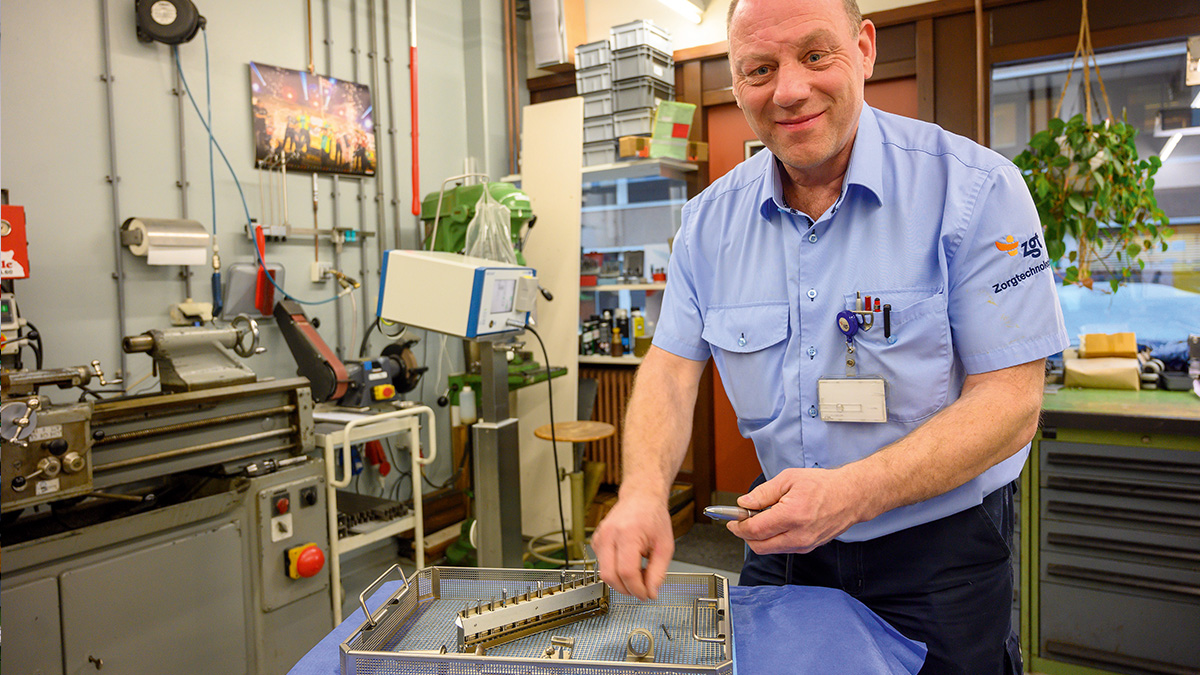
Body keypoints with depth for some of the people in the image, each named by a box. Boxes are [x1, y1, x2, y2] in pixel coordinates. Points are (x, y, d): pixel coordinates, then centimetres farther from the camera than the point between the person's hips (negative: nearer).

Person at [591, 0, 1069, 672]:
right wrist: (645, 490, -24)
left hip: (939, 547, -3)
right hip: (784, 545, 4)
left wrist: (851, 493, -31)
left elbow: (1009, 402, -18)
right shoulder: (711, 219, -3)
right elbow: (671, 369, -5)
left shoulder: (973, 187, -16)